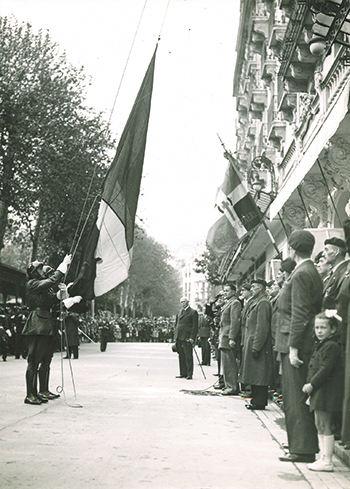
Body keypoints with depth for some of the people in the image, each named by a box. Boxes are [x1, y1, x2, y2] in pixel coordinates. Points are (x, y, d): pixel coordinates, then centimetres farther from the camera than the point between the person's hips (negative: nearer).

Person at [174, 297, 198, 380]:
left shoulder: (193, 312, -3)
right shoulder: (179, 312, 19)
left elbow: (195, 327, -7)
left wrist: (192, 338, -14)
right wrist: (175, 336, 14)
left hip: (187, 338, -7)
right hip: (179, 338, 7)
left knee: (188, 357, -4)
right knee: (181, 356, 9)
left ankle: (189, 374, 0)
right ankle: (183, 373, 15)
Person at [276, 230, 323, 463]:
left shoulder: (301, 275, -15)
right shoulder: (314, 273, 15)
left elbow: (299, 314, -20)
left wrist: (293, 347, -20)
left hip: (296, 344, -10)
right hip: (304, 344, 10)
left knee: (296, 397, -5)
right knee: (300, 396, 15)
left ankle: (303, 449, -1)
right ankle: (301, 444, 23)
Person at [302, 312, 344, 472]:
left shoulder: (331, 346, -16)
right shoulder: (320, 345, 15)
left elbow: (325, 370, -22)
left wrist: (311, 384, -17)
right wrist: (310, 384, 10)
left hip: (326, 391, -10)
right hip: (318, 391, 10)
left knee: (324, 426, -6)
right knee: (319, 425, 15)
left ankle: (327, 462, 0)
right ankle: (323, 457, 23)